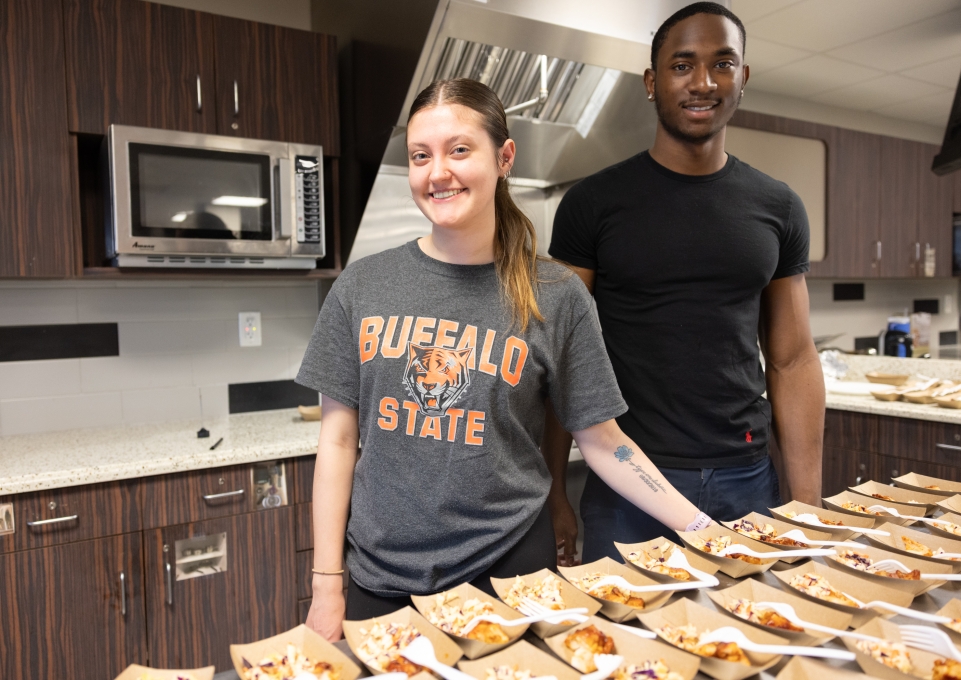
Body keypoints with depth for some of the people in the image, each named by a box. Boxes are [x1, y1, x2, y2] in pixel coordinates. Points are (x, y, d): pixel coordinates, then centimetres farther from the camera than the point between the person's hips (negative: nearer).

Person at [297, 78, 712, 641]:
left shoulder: (554, 295, -6)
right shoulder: (362, 288, -3)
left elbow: (603, 441, -1)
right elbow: (339, 440, 0)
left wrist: (704, 528, -9)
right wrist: (327, 586, 0)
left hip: (509, 572, -1)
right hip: (381, 581, 2)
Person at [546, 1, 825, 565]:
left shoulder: (778, 209, 5)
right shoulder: (593, 203, -4)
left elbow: (792, 360, 6)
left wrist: (809, 503, 1)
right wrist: (553, 492, -8)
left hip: (748, 480, 3)